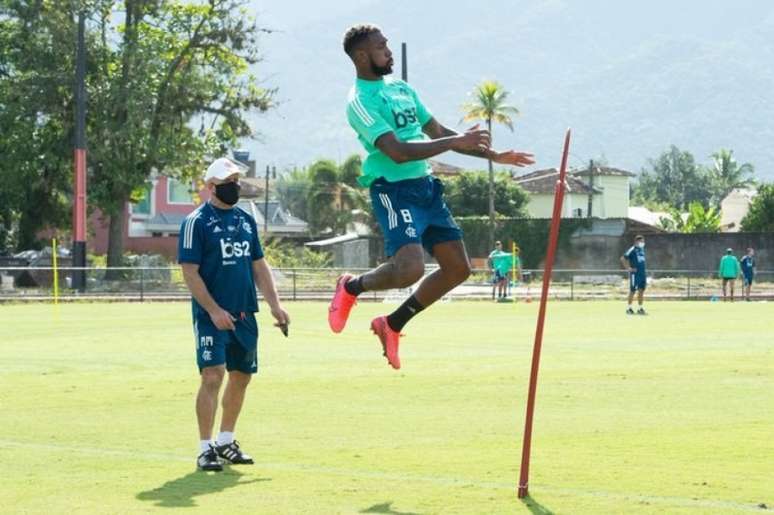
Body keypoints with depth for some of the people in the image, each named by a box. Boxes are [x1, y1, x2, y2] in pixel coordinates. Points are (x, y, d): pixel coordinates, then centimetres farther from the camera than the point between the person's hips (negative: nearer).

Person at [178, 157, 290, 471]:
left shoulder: (246, 220, 14)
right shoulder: (197, 222, -7)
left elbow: (259, 266, 19)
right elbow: (190, 272, -11)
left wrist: (274, 305, 8)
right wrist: (214, 311, -17)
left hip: (244, 313, 7)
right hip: (212, 315, -7)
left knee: (241, 375, 11)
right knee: (212, 376, -14)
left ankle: (226, 442, 25)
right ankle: (205, 449, -9)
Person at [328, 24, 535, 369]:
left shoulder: (402, 90, 16)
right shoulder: (361, 101, -12)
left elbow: (436, 132, 23)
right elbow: (397, 151, -22)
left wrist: (494, 156, 19)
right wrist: (455, 143, -24)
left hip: (426, 187, 9)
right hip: (394, 191, -9)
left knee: (458, 267, 5)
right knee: (410, 269, -24)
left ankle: (392, 325, 18)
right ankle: (352, 287, 8)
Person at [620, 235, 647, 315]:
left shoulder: (642, 249, 14)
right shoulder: (632, 250, -10)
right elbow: (623, 258, -14)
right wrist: (628, 268, -14)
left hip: (642, 273, 7)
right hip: (635, 273, -7)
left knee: (641, 290, 6)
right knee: (633, 290, -2)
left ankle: (640, 308, 12)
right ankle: (629, 308, 7)